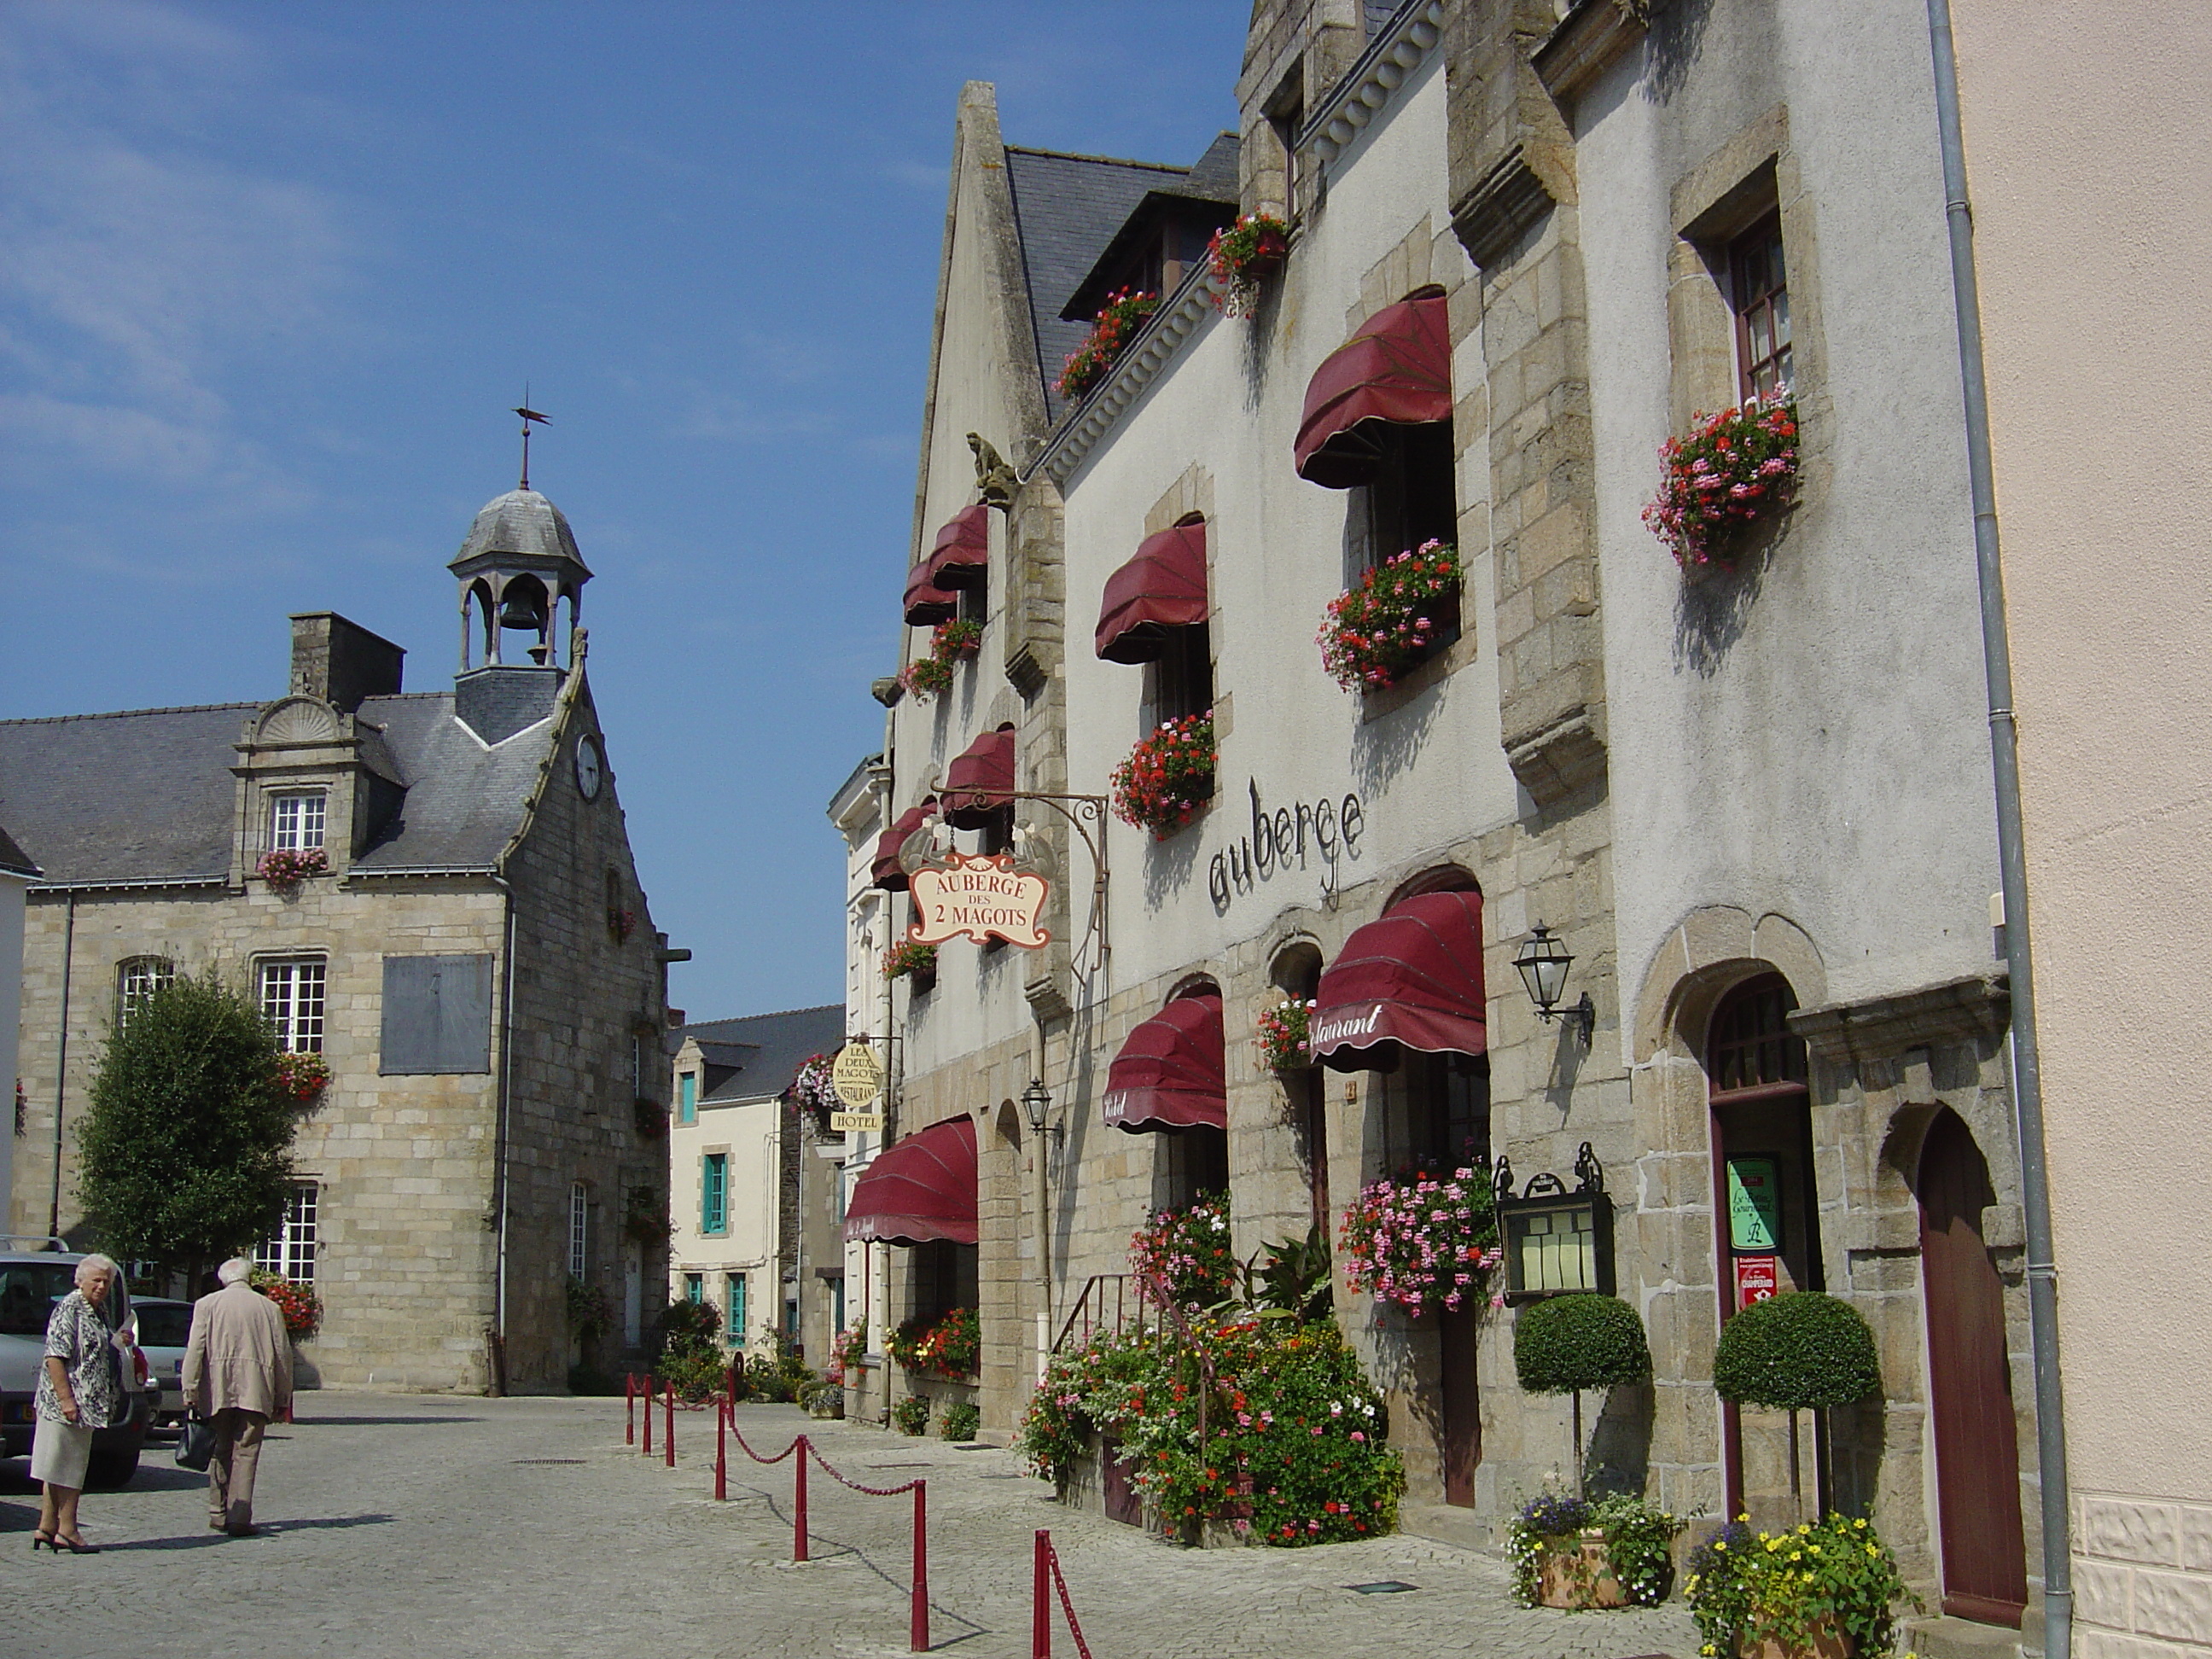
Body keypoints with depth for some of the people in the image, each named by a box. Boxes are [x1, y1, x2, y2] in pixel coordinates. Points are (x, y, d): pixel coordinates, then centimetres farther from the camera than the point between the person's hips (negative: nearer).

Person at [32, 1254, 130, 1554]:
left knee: (60, 1470, 12)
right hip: (69, 1404, -9)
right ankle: (66, 1530, -1)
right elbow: (55, 1357, -19)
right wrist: (66, 1398, -23)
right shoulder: (69, 1309, -12)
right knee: (66, 1469, -4)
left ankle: (48, 1527, 16)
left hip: (88, 1405, 9)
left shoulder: (99, 1312, 16)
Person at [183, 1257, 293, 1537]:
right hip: (256, 1392, 0)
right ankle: (239, 1517, -7)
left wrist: (190, 1391, -2)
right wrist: (282, 1398, 14)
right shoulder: (269, 1307, 9)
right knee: (246, 1453, 0)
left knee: (220, 1451, 12)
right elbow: (283, 1354, 9)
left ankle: (218, 1513, 15)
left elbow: (194, 1351, -2)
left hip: (217, 1391, 0)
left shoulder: (206, 1305, 6)